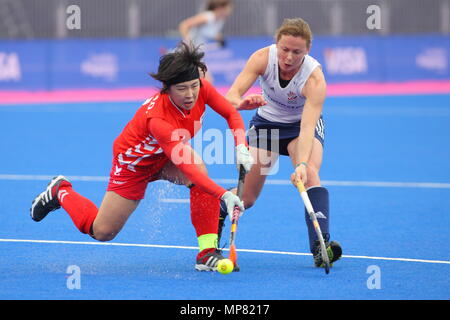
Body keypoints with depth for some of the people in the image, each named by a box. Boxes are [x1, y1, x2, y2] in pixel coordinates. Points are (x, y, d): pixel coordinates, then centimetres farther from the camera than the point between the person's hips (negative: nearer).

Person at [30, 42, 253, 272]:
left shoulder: (202, 90, -26)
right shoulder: (158, 119, -44)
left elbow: (232, 114, -9)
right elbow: (186, 167, -46)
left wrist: (241, 148, -26)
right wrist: (224, 195, -54)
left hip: (166, 157, 5)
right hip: (133, 161, -5)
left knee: (201, 170, -30)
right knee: (101, 232, 6)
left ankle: (207, 252, -23)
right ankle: (61, 191, 34)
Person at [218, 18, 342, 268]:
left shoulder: (315, 78, -33)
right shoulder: (263, 58, -27)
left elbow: (307, 128, -42)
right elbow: (230, 96, -32)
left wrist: (302, 165, -57)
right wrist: (242, 103, -56)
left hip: (303, 124, -2)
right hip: (267, 122, 2)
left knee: (310, 173, -33)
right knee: (246, 198, 0)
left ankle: (321, 246, -40)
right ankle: (217, 212, 36)